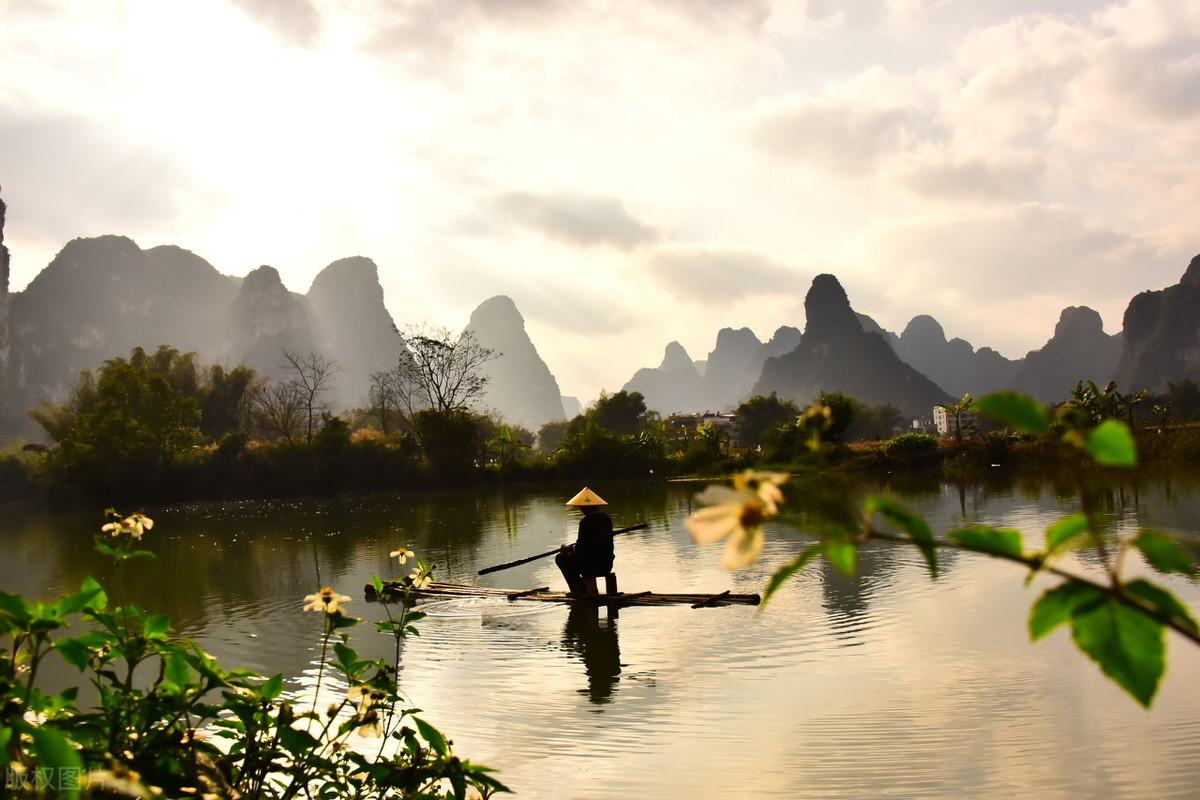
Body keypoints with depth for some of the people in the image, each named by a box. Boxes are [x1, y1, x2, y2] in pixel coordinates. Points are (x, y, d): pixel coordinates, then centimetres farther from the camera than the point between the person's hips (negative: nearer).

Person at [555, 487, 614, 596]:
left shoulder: (586, 521, -17)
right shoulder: (606, 518, 7)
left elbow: (580, 548, -15)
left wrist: (568, 548, 6)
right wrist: (572, 547, 21)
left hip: (592, 566, -8)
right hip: (607, 565, 8)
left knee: (560, 558, 12)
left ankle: (578, 591, 12)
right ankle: (581, 589, 34)